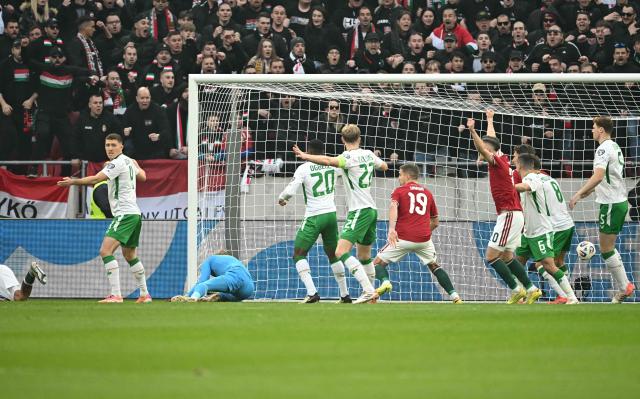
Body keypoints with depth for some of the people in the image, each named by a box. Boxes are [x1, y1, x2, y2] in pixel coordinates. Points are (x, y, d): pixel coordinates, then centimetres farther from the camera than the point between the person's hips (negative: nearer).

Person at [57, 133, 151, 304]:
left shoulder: (118, 163, -14)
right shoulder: (129, 161, 13)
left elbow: (95, 179, -23)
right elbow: (142, 176, 30)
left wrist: (73, 181, -19)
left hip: (125, 214, -10)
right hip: (133, 214, 10)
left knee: (106, 250, -19)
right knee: (129, 255, 23)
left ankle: (116, 295, -26)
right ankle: (144, 294, 30)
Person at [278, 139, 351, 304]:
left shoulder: (304, 168, -9)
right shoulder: (332, 165, 4)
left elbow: (290, 191, -14)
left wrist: (281, 198, 6)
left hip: (314, 217, -5)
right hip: (331, 214, 5)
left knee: (298, 254, 0)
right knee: (333, 255, 20)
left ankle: (312, 293, -18)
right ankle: (345, 295, 22)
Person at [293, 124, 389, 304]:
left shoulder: (350, 157, -12)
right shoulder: (368, 154, 11)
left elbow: (329, 161, -30)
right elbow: (384, 166, 31)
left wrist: (305, 156, -29)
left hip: (359, 212, -9)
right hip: (371, 210, 9)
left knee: (341, 252, -16)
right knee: (364, 256, 20)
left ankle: (369, 291, -25)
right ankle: (371, 294, 28)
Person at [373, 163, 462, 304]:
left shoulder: (399, 191, 8)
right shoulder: (427, 193, 19)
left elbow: (393, 207, -14)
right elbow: (435, 222, 23)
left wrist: (391, 229, -28)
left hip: (403, 238, -3)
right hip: (424, 238, 3)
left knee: (378, 263, 9)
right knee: (434, 266, 24)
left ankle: (385, 282, -23)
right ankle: (455, 297, 11)